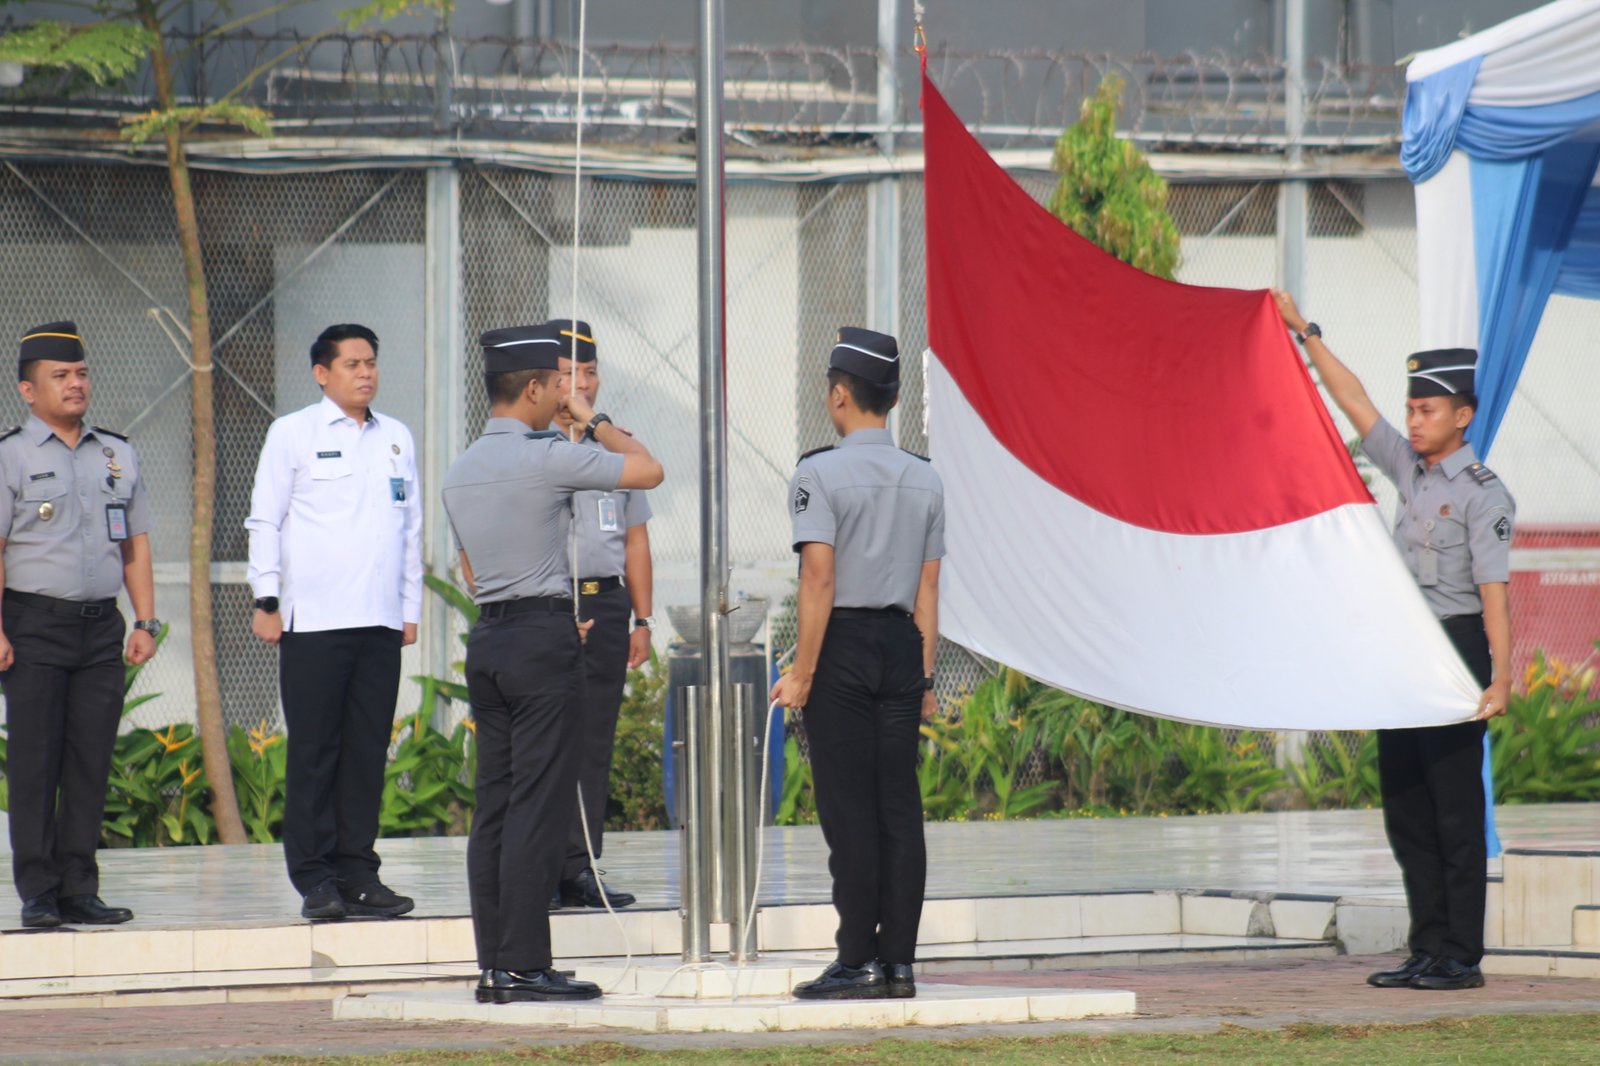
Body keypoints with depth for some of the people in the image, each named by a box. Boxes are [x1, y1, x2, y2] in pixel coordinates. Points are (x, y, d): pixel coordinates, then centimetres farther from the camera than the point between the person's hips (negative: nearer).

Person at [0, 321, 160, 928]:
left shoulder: (118, 456, 14)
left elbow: (136, 545, 17)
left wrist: (145, 622, 8)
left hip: (101, 626, 4)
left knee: (92, 764, 2)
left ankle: (79, 890, 7)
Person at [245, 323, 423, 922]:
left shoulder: (397, 439, 16)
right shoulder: (293, 434, 3)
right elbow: (265, 520, 2)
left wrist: (411, 606, 16)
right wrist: (267, 599, -5)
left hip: (380, 621, 4)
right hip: (312, 620, -4)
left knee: (369, 749, 3)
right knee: (314, 752, -4)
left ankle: (356, 870, 8)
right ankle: (315, 878, -2)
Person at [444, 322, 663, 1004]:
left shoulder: (460, 472, 13)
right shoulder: (545, 459, -12)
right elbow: (647, 470, -5)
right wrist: (592, 420, 6)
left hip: (488, 638, 8)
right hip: (542, 640, -8)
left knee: (493, 804, 7)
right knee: (537, 805, -7)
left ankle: (492, 964, 7)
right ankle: (522, 966, -9)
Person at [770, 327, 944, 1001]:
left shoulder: (821, 474, -8)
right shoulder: (925, 480, 9)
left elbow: (819, 577, -14)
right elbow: (927, 587, 9)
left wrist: (803, 672, -12)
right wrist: (924, 676, 12)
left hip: (843, 643, -5)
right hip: (901, 643, 5)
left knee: (849, 809, -4)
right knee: (899, 807, 6)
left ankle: (858, 963, -5)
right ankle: (899, 961, 5)